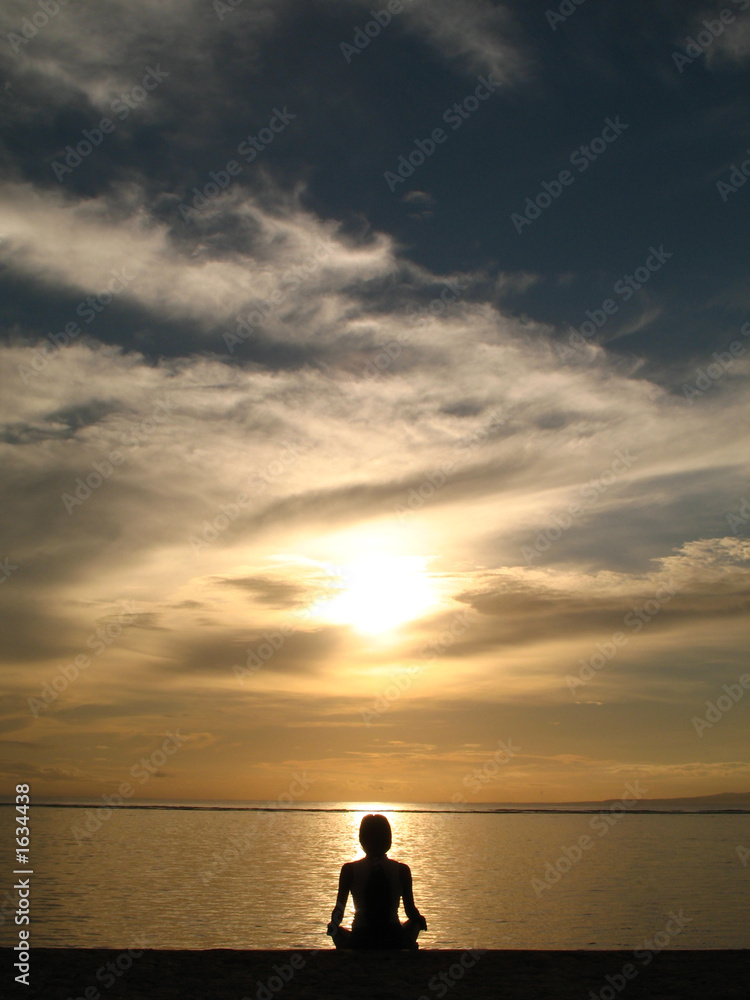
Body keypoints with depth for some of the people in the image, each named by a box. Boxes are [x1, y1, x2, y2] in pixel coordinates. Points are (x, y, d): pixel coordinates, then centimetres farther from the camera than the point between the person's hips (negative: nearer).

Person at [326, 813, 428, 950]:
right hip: (394, 942, 1)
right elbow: (411, 911, 3)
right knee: (416, 921, 32)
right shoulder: (402, 870, -2)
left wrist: (333, 927, 19)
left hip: (361, 941, 0)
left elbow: (338, 911, 0)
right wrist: (419, 920, 24)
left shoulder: (349, 870, -4)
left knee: (337, 930, 32)